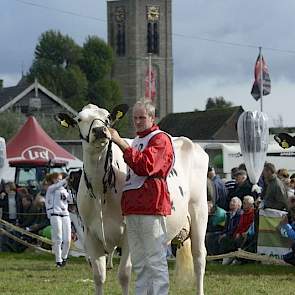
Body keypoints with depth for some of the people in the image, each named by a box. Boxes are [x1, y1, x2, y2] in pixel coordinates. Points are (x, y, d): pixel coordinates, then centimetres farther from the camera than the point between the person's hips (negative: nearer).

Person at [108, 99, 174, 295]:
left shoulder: (160, 139, -4)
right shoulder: (137, 141, 25)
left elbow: (145, 165, -20)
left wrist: (121, 143, -20)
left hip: (151, 206, -9)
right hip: (132, 206, 9)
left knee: (155, 261, -9)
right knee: (139, 263, 11)